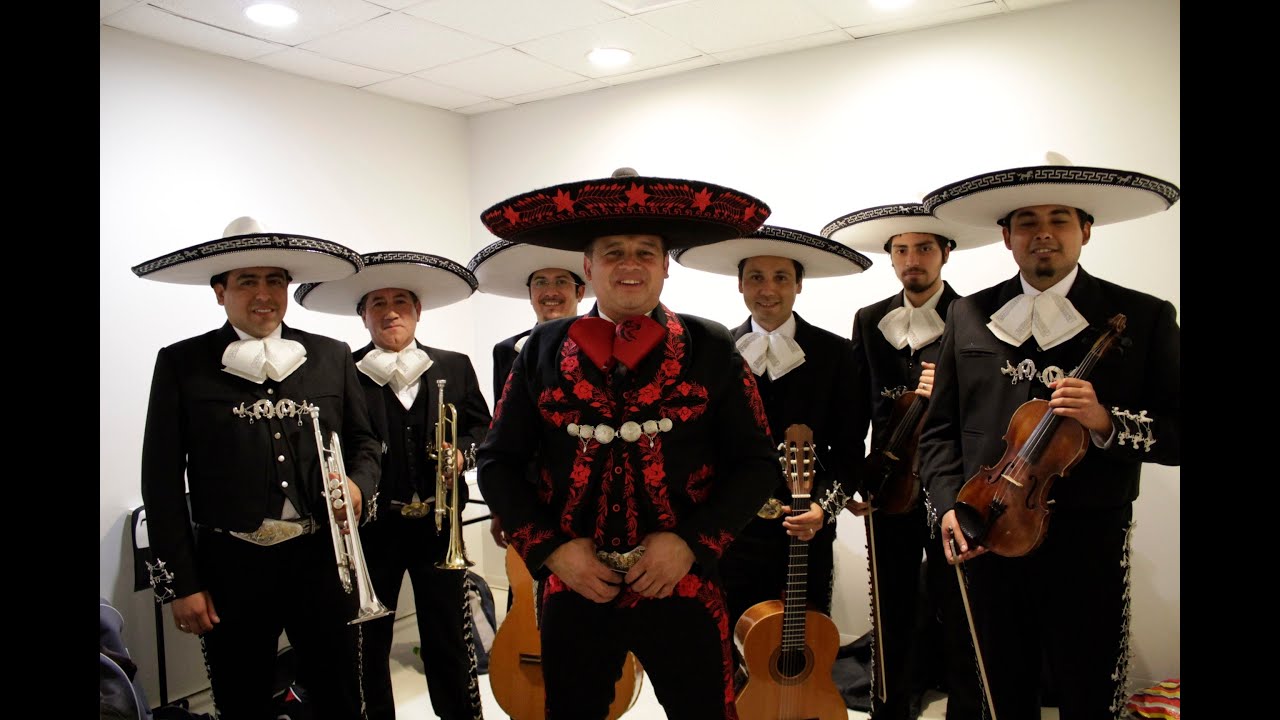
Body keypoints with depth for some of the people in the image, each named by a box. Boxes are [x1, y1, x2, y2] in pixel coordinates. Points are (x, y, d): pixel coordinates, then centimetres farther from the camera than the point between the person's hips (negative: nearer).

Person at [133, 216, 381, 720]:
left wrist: (358, 484, -8)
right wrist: (180, 583, -4)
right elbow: (162, 481, -1)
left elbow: (364, 442, 14)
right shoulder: (182, 363, 0)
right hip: (231, 567, -1)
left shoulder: (331, 356, 5)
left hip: (323, 559, 1)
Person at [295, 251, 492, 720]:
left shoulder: (454, 368, 6)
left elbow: (482, 427, 13)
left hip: (438, 522, 1)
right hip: (372, 524, -1)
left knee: (449, 638, 10)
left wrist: (462, 451, -7)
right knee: (368, 642, 11)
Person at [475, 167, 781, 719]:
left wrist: (692, 542, -13)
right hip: (573, 590, 2)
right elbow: (498, 462, 4)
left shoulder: (711, 349, -2)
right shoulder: (543, 351, 1)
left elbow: (756, 463, -1)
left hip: (683, 590, -1)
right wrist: (551, 548, -7)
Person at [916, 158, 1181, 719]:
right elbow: (940, 427, 9)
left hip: (1088, 546, -2)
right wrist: (949, 505, -5)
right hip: (987, 535, 2)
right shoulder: (968, 315, 7)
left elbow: (1177, 431, -2)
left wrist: (1107, 420, -20)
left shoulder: (1143, 317, 0)